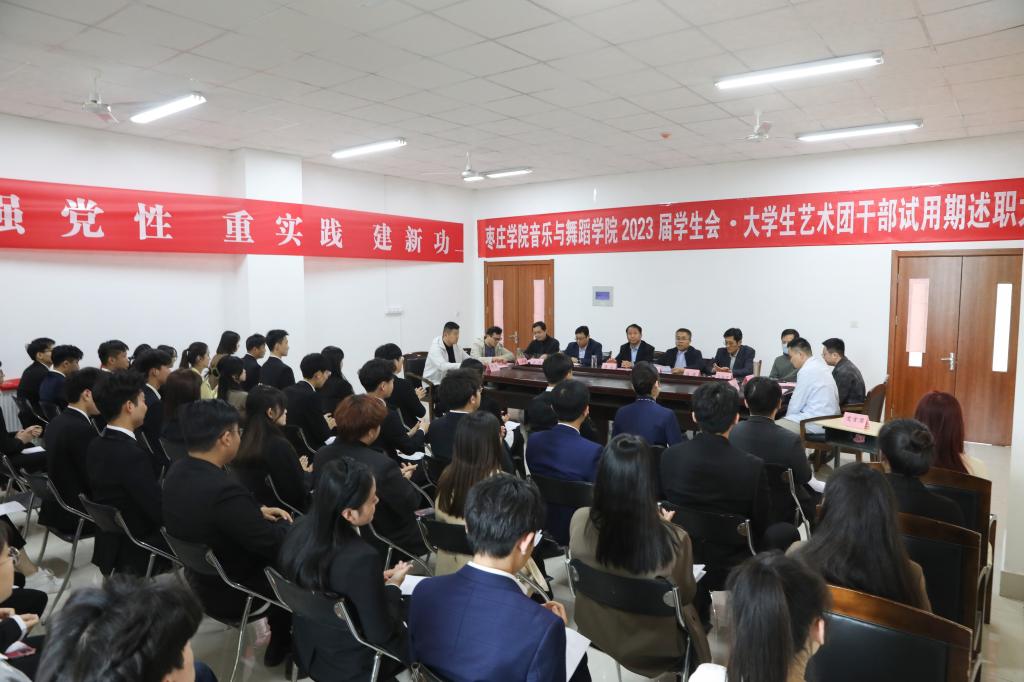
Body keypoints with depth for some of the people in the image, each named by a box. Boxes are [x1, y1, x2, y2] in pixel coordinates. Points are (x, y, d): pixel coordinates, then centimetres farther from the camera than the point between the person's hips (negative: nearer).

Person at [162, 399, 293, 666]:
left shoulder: (177, 472, -9)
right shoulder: (224, 489, -36)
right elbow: (274, 545, -26)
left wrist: (257, 512, 4)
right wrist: (286, 524, -6)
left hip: (198, 576, 8)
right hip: (230, 592, -8)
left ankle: (278, 631, 35)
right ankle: (281, 644, 30)